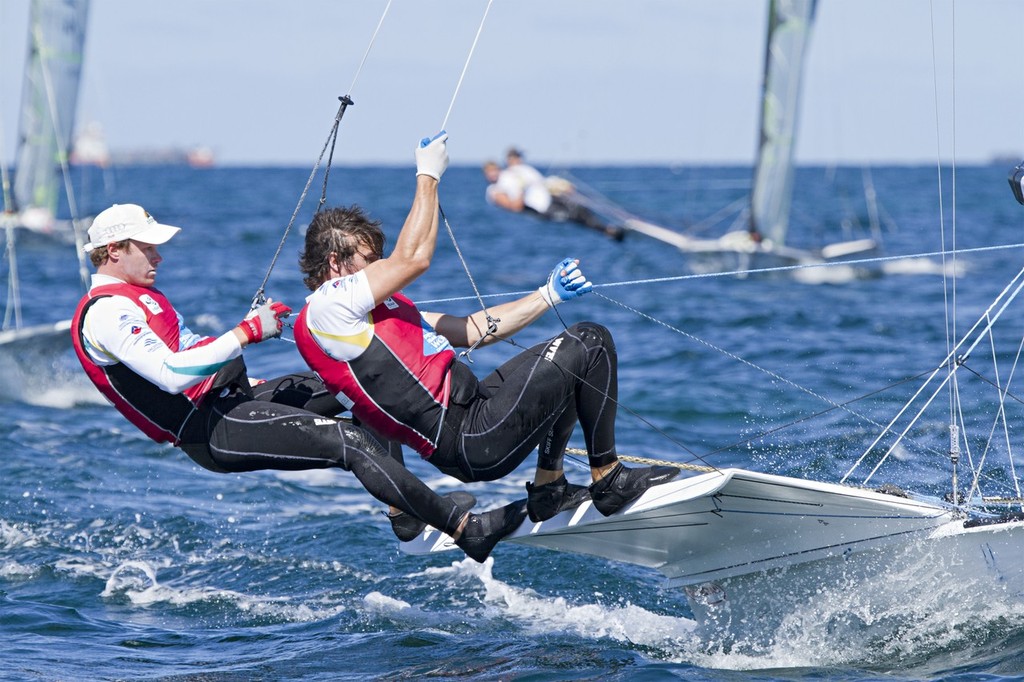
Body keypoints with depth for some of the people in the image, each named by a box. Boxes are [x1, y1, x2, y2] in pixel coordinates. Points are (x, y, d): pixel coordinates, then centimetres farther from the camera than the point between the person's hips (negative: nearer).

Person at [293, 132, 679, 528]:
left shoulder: (372, 310, 22)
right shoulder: (326, 306, -9)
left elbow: (470, 331, 22)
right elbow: (414, 258, -16)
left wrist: (548, 296, 17)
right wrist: (428, 177, -5)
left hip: (470, 410, 11)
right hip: (474, 443, -11)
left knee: (583, 339, 24)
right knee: (590, 346, -6)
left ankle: (548, 489, 19)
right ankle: (609, 480, 4)